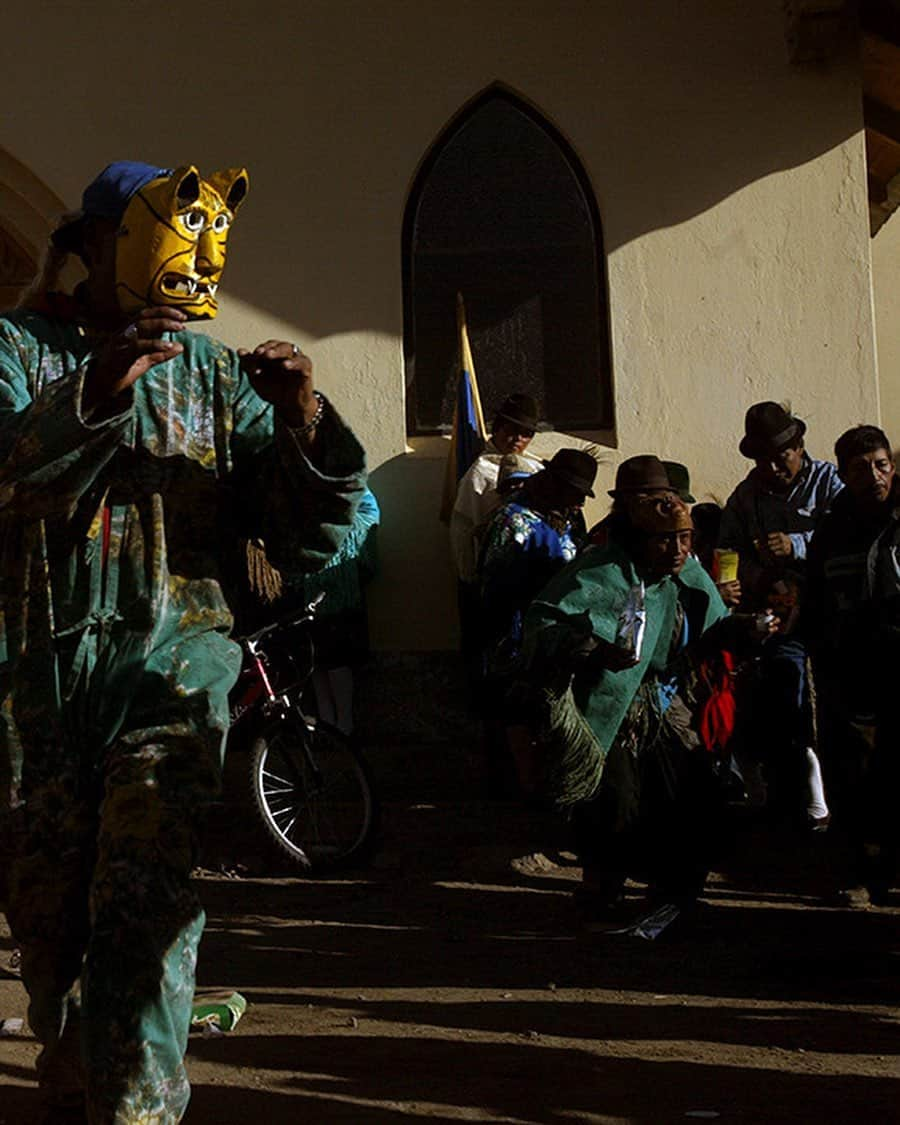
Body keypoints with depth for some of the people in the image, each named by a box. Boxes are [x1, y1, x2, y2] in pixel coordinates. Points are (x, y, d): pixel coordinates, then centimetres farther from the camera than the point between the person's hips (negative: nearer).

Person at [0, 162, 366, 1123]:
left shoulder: (218, 373, 10)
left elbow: (308, 540, 4)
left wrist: (305, 425, -13)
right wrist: (93, 396, -28)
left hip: (170, 660, 0)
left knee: (145, 910, -14)